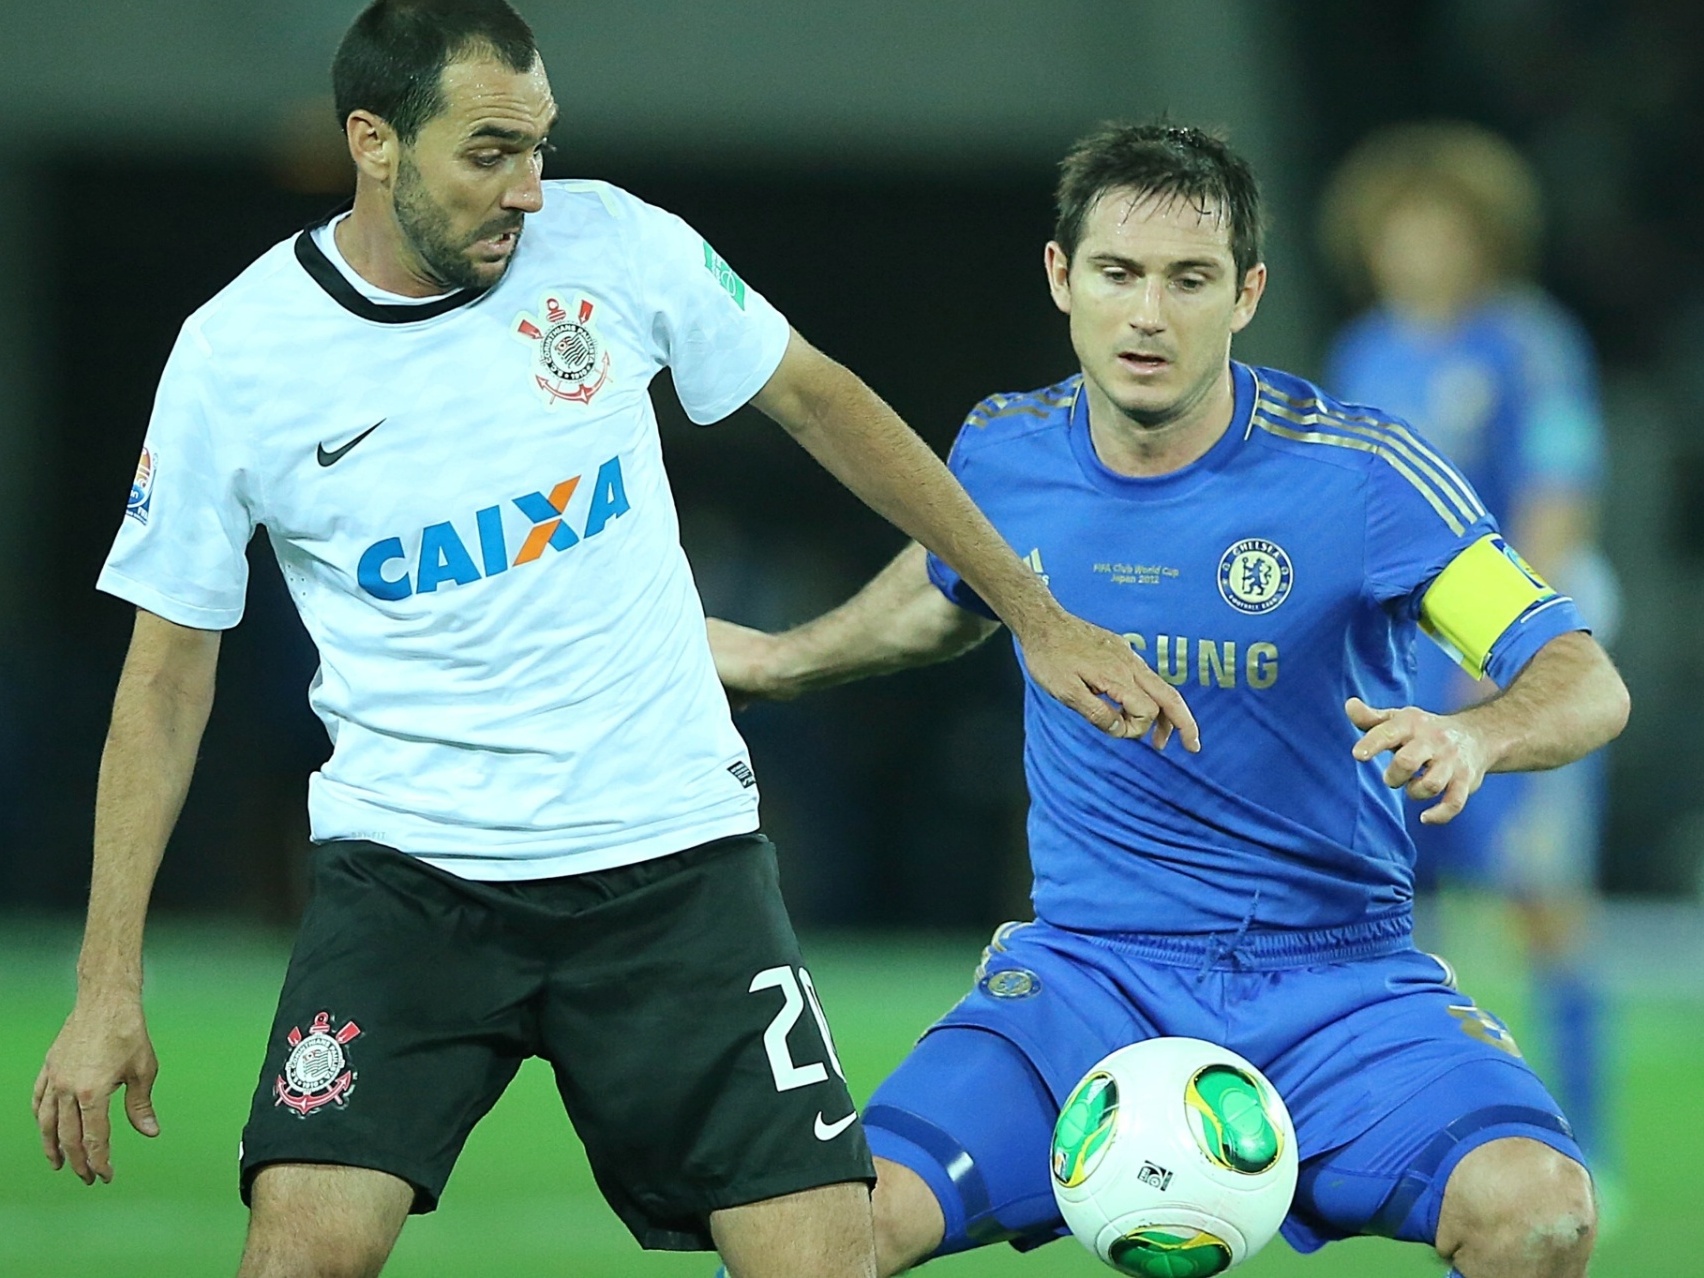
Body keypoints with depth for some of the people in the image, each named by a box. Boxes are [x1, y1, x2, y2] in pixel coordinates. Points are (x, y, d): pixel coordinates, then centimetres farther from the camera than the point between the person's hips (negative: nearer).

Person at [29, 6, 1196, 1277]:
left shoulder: (612, 245, -4)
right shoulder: (234, 360, -7)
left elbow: (819, 401, 12)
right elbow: (168, 671, 1)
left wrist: (1037, 615, 14)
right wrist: (109, 990, -2)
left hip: (672, 855, 1)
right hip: (407, 872, -1)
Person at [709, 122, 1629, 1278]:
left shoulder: (1359, 474, -10)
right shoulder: (1002, 455, 2)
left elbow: (1587, 684, -13)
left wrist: (1473, 735, -33)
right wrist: (782, 659, 35)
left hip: (1337, 982, -2)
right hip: (1086, 976, 2)